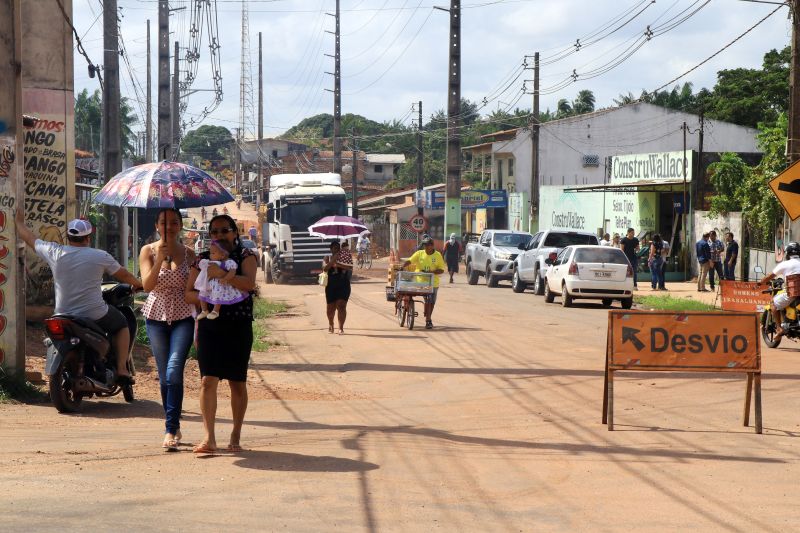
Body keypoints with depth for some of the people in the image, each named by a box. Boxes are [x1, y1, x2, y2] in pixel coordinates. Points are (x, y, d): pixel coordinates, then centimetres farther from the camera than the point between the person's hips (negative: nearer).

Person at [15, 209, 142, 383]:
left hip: (63, 315, 3)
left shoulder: (54, 252, -5)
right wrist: (138, 284, 27)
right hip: (95, 315, -3)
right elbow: (123, 275, 6)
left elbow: (29, 238, 12)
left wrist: (19, 221, 32)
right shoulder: (100, 256, -9)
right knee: (122, 325, 24)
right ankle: (122, 369, 11)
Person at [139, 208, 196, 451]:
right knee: (164, 376, 7)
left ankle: (170, 430, -18)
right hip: (156, 316, 1)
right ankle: (174, 427, 21)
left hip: (183, 317, -1)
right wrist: (160, 260, -25)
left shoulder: (188, 253, 3)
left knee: (174, 371, -17)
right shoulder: (148, 251, 0)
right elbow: (147, 285, -13)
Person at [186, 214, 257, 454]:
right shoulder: (202, 260, 10)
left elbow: (249, 283, -16)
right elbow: (188, 294, 7)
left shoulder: (245, 256, 3)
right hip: (209, 326, 1)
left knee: (237, 382, 5)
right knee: (208, 380, -10)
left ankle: (235, 436, 16)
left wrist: (221, 274, -24)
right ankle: (209, 438, -12)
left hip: (239, 326, -1)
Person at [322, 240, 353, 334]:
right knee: (330, 307, 11)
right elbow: (325, 268, -12)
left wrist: (338, 263, -24)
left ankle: (341, 328, -14)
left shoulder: (344, 258, 4)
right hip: (331, 286, 2)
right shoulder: (327, 258, 6)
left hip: (343, 286, -2)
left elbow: (350, 267, -14)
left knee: (341, 306, -14)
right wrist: (333, 260, -22)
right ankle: (330, 324, 39)